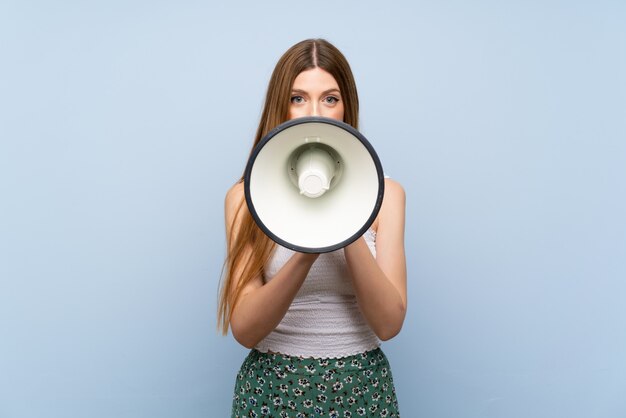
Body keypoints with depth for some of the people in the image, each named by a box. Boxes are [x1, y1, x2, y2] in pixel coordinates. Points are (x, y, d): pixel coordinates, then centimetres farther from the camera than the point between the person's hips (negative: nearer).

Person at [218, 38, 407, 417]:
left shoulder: (383, 193, -4)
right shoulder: (246, 197, -6)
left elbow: (389, 323, -11)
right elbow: (243, 329, -13)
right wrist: (304, 255, -28)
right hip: (273, 387, 0)